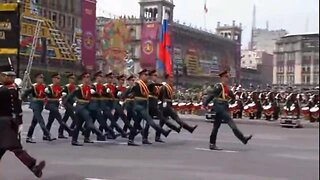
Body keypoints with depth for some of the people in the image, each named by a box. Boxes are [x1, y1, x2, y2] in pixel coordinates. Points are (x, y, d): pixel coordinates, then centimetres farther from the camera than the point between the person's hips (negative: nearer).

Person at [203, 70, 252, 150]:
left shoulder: (226, 87, 16)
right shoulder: (218, 86, -11)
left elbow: (233, 97, 15)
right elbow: (211, 95, -16)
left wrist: (230, 93, -5)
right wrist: (205, 104, -20)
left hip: (224, 108, 9)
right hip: (220, 107, -9)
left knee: (216, 126, 9)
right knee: (231, 123, -11)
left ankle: (212, 144, 12)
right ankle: (243, 138, -12)